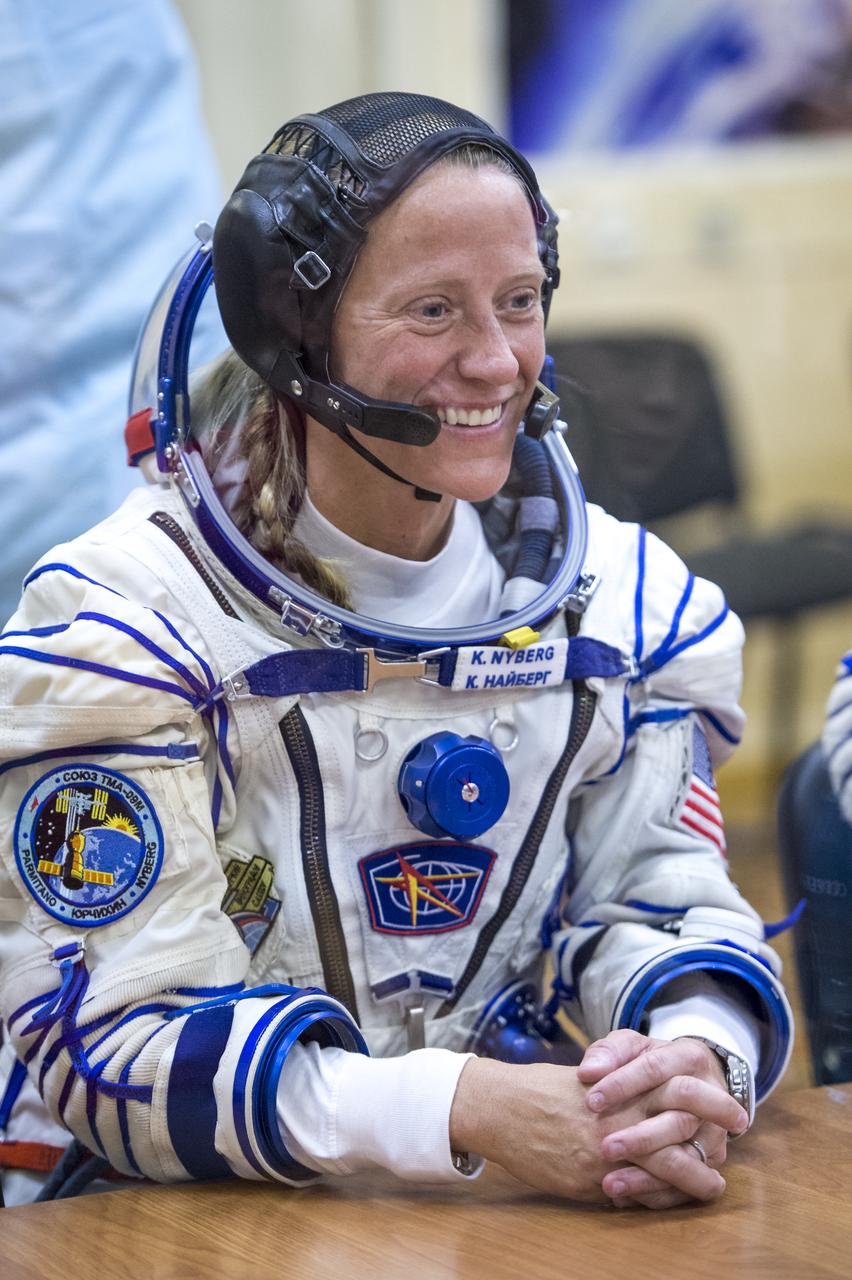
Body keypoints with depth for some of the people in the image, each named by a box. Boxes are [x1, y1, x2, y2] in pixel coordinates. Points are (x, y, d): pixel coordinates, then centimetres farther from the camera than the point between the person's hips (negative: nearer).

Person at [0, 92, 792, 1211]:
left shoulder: (618, 594, 5)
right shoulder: (130, 617, -10)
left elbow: (661, 897, 5)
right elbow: (112, 1041, -16)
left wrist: (696, 1058, -20)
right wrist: (465, 1108, -29)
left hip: (502, 1205, 4)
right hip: (185, 1219, -3)